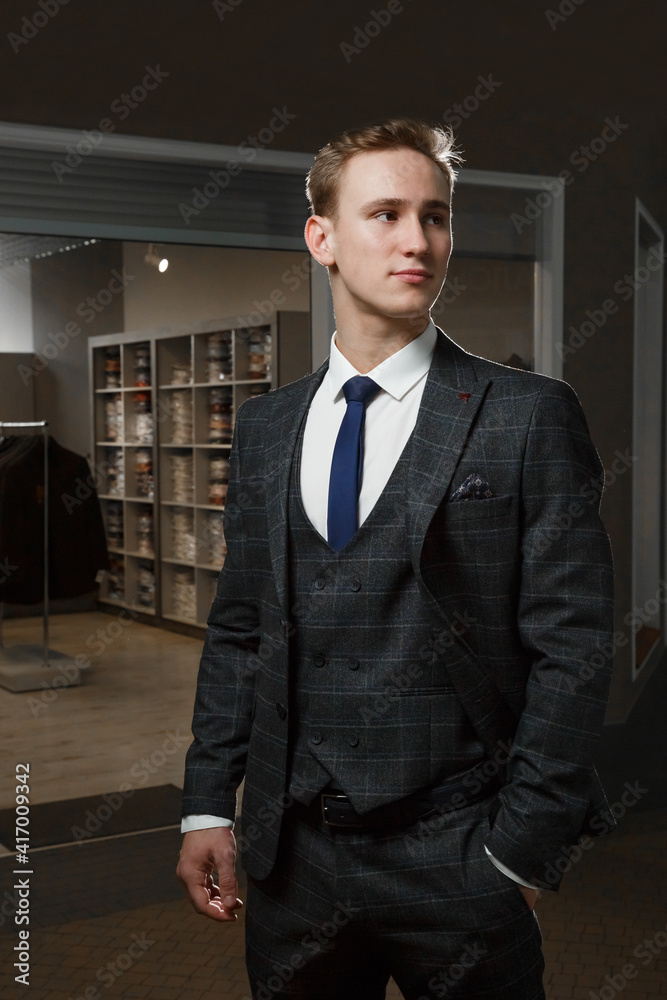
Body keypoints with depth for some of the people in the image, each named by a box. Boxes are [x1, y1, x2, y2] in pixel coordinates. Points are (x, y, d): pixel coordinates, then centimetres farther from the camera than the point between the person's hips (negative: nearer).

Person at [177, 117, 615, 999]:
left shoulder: (530, 417, -7)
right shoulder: (263, 429, 6)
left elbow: (570, 649, -9)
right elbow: (238, 630, 10)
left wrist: (522, 854, -10)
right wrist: (208, 805, 5)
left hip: (457, 862, -3)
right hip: (292, 855, 4)